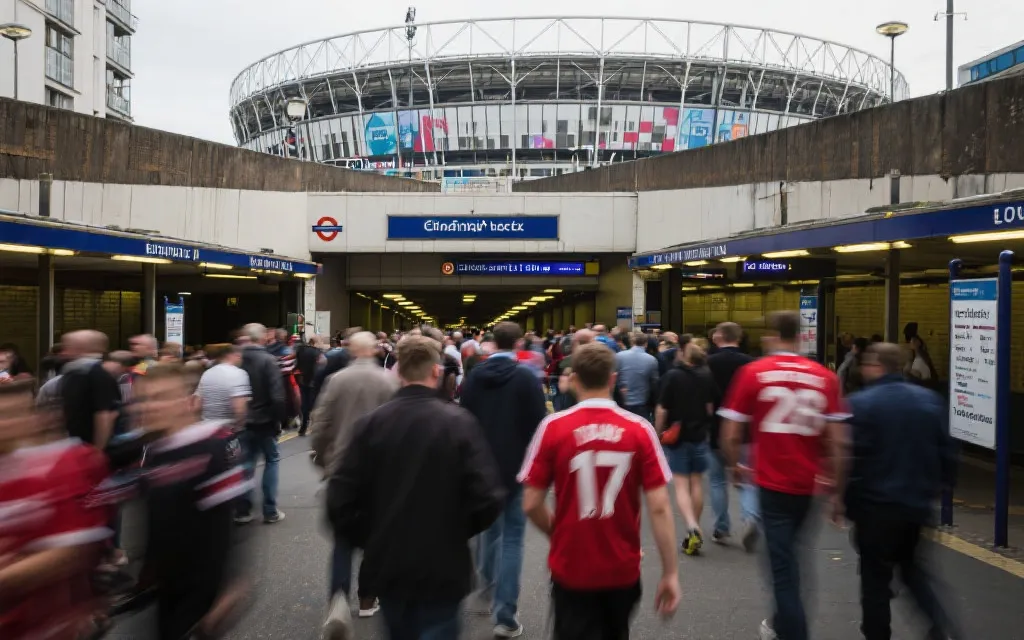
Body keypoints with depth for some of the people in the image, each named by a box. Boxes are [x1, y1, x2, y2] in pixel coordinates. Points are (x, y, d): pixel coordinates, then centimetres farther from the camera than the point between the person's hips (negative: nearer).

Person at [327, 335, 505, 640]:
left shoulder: (371, 422, -9)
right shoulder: (459, 422, -15)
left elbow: (340, 500, -11)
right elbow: (487, 498, -19)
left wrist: (370, 540, 6)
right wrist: (458, 532, 1)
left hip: (387, 566, 4)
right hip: (442, 569, -3)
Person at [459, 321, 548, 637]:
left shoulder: (474, 377, 1)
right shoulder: (526, 378, -12)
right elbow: (538, 425, -13)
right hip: (517, 467, -4)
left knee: (489, 526, 24)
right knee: (512, 537, 1)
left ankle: (488, 587, 41)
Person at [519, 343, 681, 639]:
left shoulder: (553, 427, -12)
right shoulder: (640, 429, -10)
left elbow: (531, 504, -9)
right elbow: (659, 507, -12)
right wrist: (670, 573, -4)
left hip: (572, 570, -2)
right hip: (623, 570, 3)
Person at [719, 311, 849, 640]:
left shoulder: (752, 373, -7)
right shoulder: (825, 376, -1)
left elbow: (730, 434, -8)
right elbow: (838, 441, -5)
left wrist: (735, 465, 11)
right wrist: (837, 488, 4)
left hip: (773, 482, -4)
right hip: (809, 483, 4)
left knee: (783, 563, 5)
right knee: (789, 554, 24)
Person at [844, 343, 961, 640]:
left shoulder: (861, 403, -15)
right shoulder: (930, 399, 2)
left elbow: (853, 459, -16)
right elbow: (947, 452, 6)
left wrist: (848, 503, -7)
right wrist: (936, 487, 20)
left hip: (877, 504, -5)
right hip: (917, 502, 5)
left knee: (875, 577, 9)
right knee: (913, 567, 23)